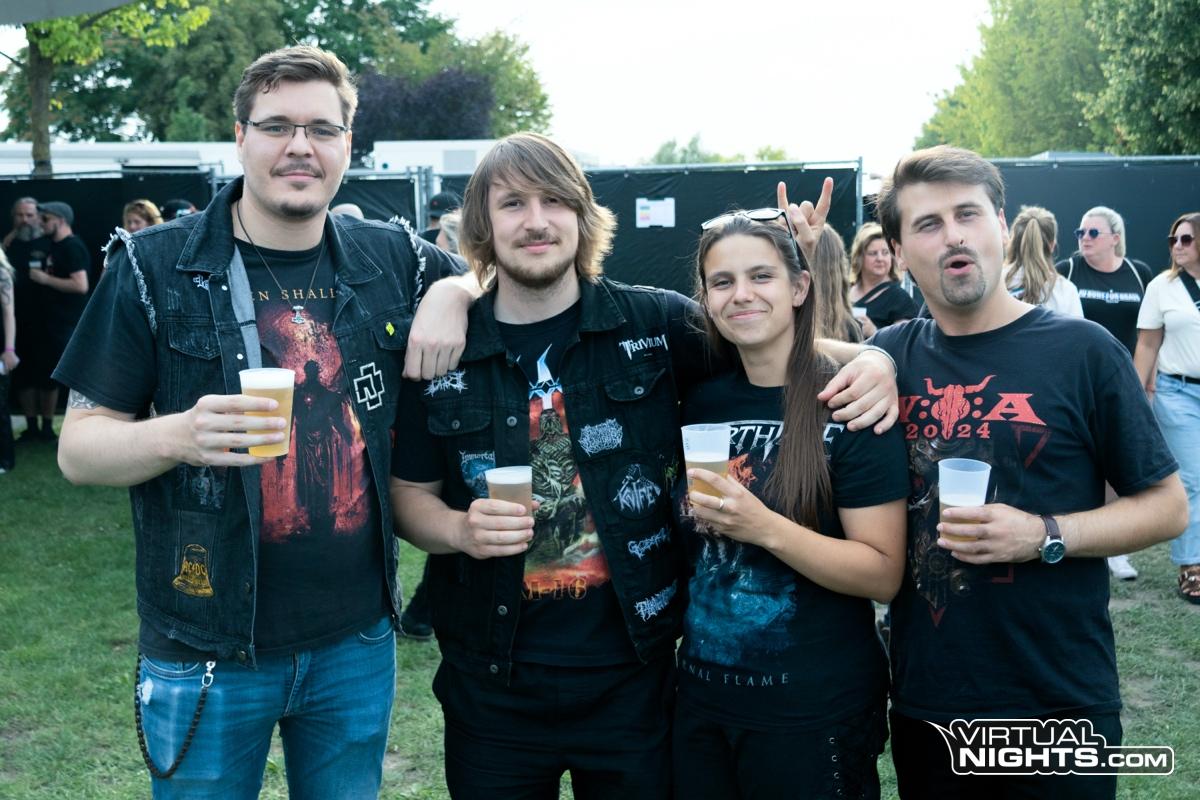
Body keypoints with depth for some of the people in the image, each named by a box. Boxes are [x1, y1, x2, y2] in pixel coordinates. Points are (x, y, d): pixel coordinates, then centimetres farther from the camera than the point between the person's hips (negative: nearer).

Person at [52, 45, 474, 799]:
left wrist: (456, 291, -6)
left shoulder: (395, 258, 1)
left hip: (358, 640, 3)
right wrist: (177, 434, -26)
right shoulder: (155, 266, -7)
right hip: (208, 652, -2)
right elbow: (79, 447, -5)